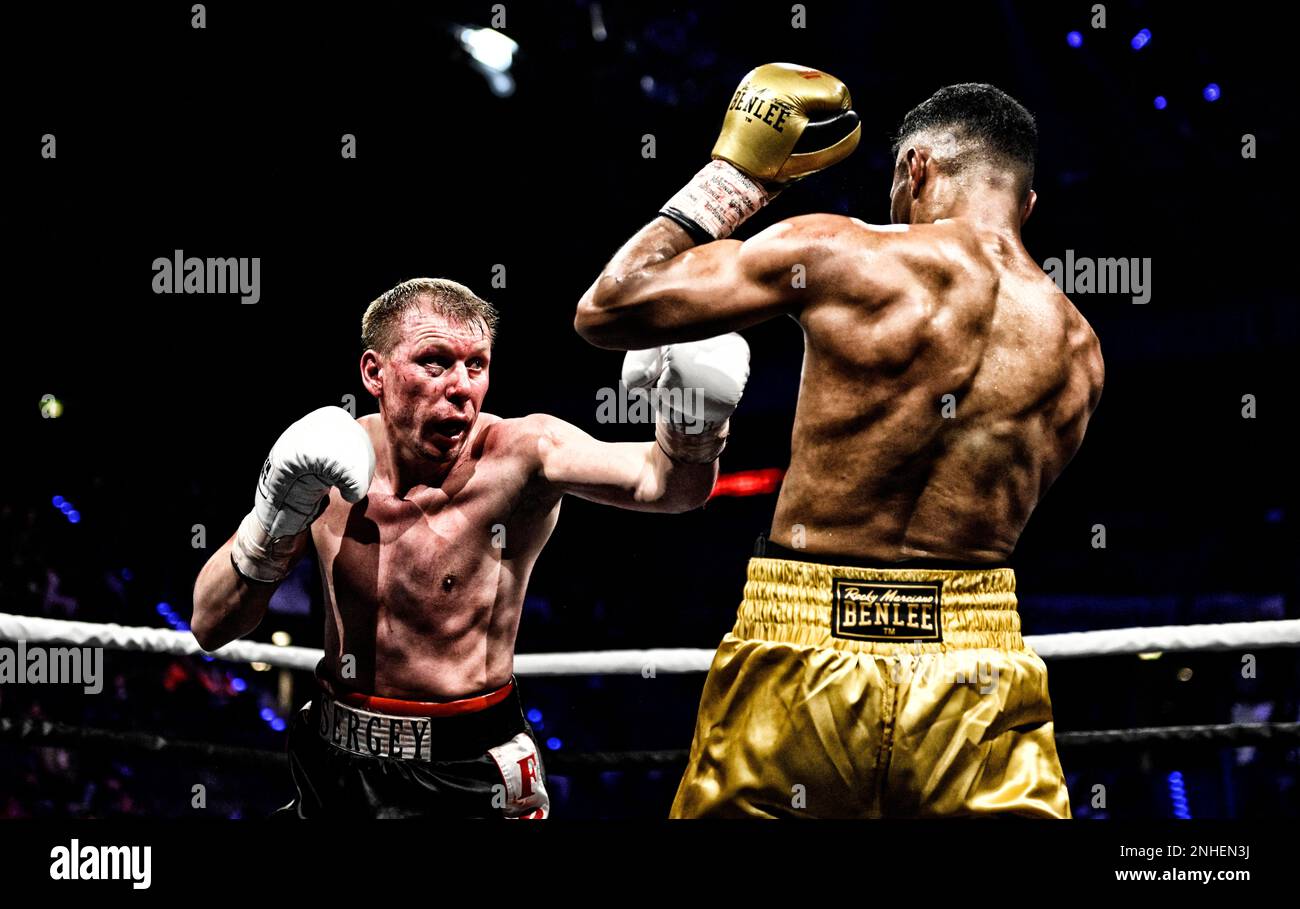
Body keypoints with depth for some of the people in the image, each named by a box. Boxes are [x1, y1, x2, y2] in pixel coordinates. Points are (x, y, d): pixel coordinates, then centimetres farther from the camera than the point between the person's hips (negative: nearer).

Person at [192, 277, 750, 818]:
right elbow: (210, 628, -4)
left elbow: (667, 483, -33)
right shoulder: (323, 465, -6)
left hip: (464, 779, -3)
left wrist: (693, 420, -54)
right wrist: (274, 522, -20)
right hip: (331, 764, 3)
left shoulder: (518, 454, -16)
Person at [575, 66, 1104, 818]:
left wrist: (737, 173, 10)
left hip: (805, 672, -2)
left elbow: (604, 311, 1)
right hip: (979, 679, 2)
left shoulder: (838, 254, -6)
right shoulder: (1077, 352, 6)